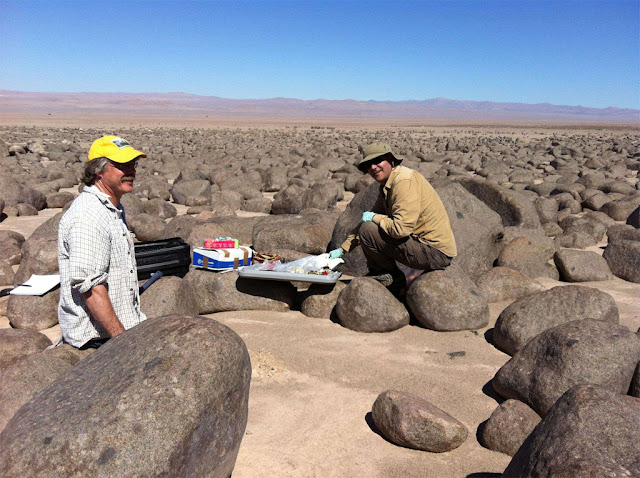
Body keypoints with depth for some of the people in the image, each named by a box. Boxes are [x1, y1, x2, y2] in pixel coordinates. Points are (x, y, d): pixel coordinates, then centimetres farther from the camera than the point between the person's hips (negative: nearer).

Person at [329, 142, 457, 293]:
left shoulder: (405, 180, -19)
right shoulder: (386, 186, 13)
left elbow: (401, 228, -29)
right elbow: (367, 219, 20)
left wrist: (374, 217, -11)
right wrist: (342, 250, 17)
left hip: (436, 252, -10)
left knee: (368, 230, -17)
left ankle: (393, 279, 2)